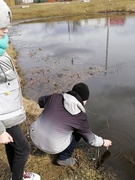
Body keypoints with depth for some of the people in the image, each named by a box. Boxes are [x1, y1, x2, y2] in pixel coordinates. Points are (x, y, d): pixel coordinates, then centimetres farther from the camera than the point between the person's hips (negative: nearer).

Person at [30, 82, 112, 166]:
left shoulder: (55, 97, -6)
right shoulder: (80, 117, -13)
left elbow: (41, 101, 15)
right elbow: (90, 139, 0)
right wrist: (103, 142, 18)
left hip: (35, 137, 5)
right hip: (51, 147, -4)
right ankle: (63, 158, 16)